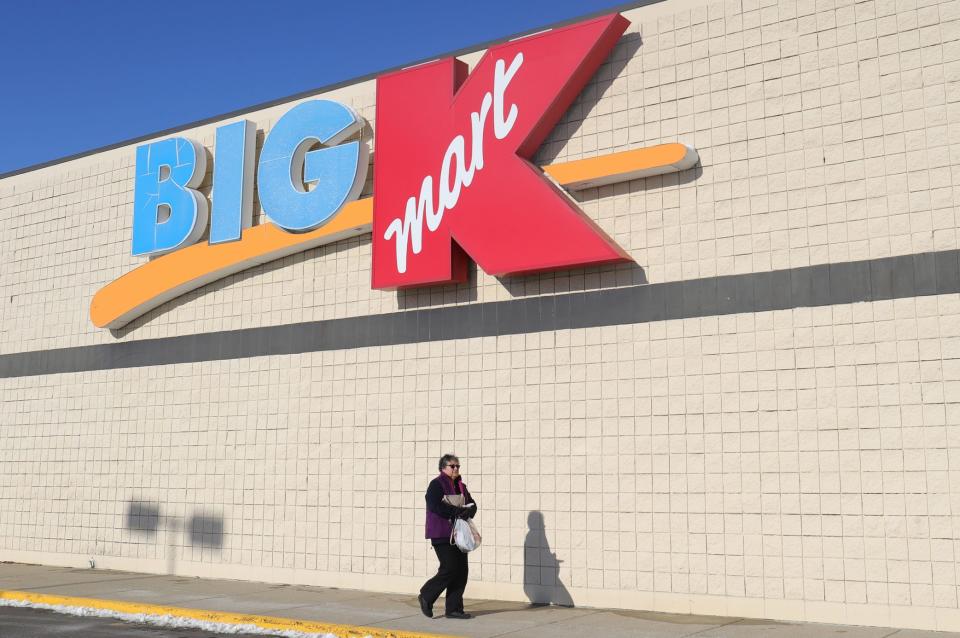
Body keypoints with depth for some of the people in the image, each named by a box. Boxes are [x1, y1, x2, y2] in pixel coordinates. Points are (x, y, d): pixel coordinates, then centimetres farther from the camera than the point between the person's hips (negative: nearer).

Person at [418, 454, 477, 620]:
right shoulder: (436, 485, -6)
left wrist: (467, 512, -11)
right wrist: (458, 511, -17)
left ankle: (454, 609, 12)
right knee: (449, 569, -11)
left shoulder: (461, 486, 16)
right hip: (441, 535, -8)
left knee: (461, 571, 4)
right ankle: (426, 596, 9)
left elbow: (472, 505, 12)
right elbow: (436, 506, -20)